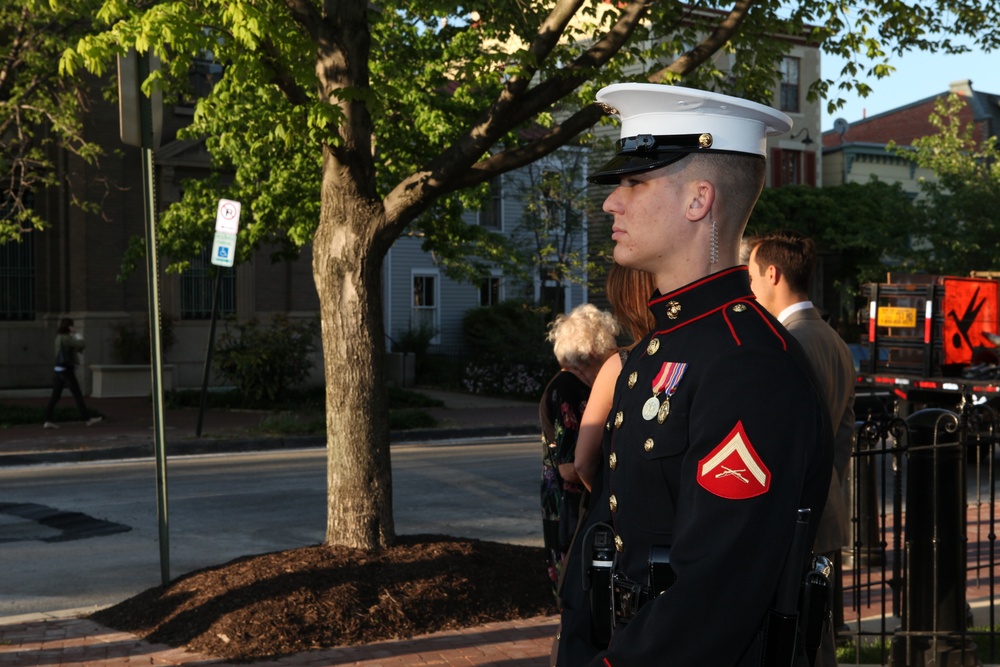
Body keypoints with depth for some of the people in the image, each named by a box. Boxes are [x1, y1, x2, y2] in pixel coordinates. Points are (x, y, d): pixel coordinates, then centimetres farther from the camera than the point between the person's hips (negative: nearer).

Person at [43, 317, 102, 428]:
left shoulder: (59, 337, 16)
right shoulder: (65, 338, -15)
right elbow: (82, 344, -17)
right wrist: (77, 335, -3)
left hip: (59, 369, 9)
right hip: (66, 369, -9)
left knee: (55, 395, 6)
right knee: (78, 395, -2)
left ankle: (48, 420, 2)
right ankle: (87, 419, 3)